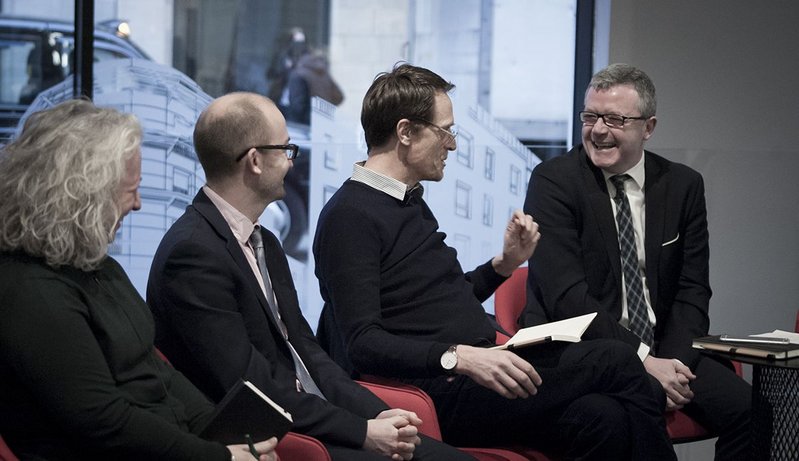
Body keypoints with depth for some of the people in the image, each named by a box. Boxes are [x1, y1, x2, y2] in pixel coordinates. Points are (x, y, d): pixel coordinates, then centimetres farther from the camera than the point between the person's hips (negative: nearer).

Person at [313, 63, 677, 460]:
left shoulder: (410, 202, 18)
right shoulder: (349, 217, -10)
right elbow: (363, 344, -18)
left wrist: (506, 263, 13)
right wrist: (460, 356, -28)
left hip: (478, 367, 8)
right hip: (443, 394, -8)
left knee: (601, 418, -17)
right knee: (616, 363, -18)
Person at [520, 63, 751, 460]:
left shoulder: (683, 185, 8)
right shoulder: (553, 181, -5)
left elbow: (692, 291, 7)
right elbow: (567, 295, -13)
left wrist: (672, 361, -12)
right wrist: (642, 362, -20)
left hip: (664, 349, 5)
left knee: (748, 409, -19)